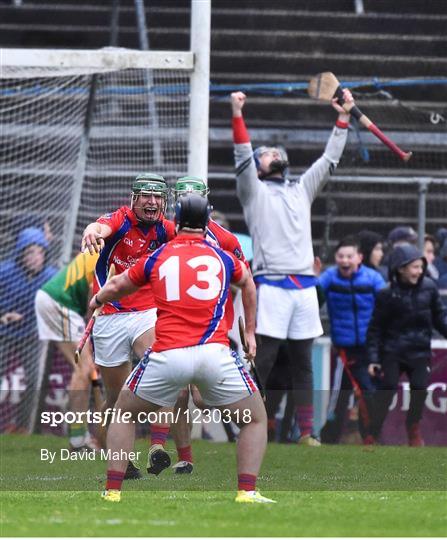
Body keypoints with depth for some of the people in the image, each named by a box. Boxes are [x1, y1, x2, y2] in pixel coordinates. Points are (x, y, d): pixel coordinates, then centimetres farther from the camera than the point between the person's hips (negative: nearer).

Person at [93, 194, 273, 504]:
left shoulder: (157, 258, 14)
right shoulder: (223, 257, 16)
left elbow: (117, 286, 32)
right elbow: (246, 282, 39)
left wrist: (97, 300, 56)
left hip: (167, 356, 1)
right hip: (214, 353, 0)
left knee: (124, 414, 23)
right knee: (256, 419, 17)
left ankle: (113, 490, 15)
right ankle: (247, 491, 1)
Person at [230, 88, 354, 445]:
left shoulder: (301, 190, 22)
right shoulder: (254, 191, 8)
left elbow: (329, 160, 19)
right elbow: (243, 158, -7)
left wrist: (343, 117, 12)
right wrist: (237, 116, -20)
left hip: (305, 287, 5)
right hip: (271, 286, -5)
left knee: (303, 363, 6)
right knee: (263, 362, -8)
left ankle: (306, 432, 8)